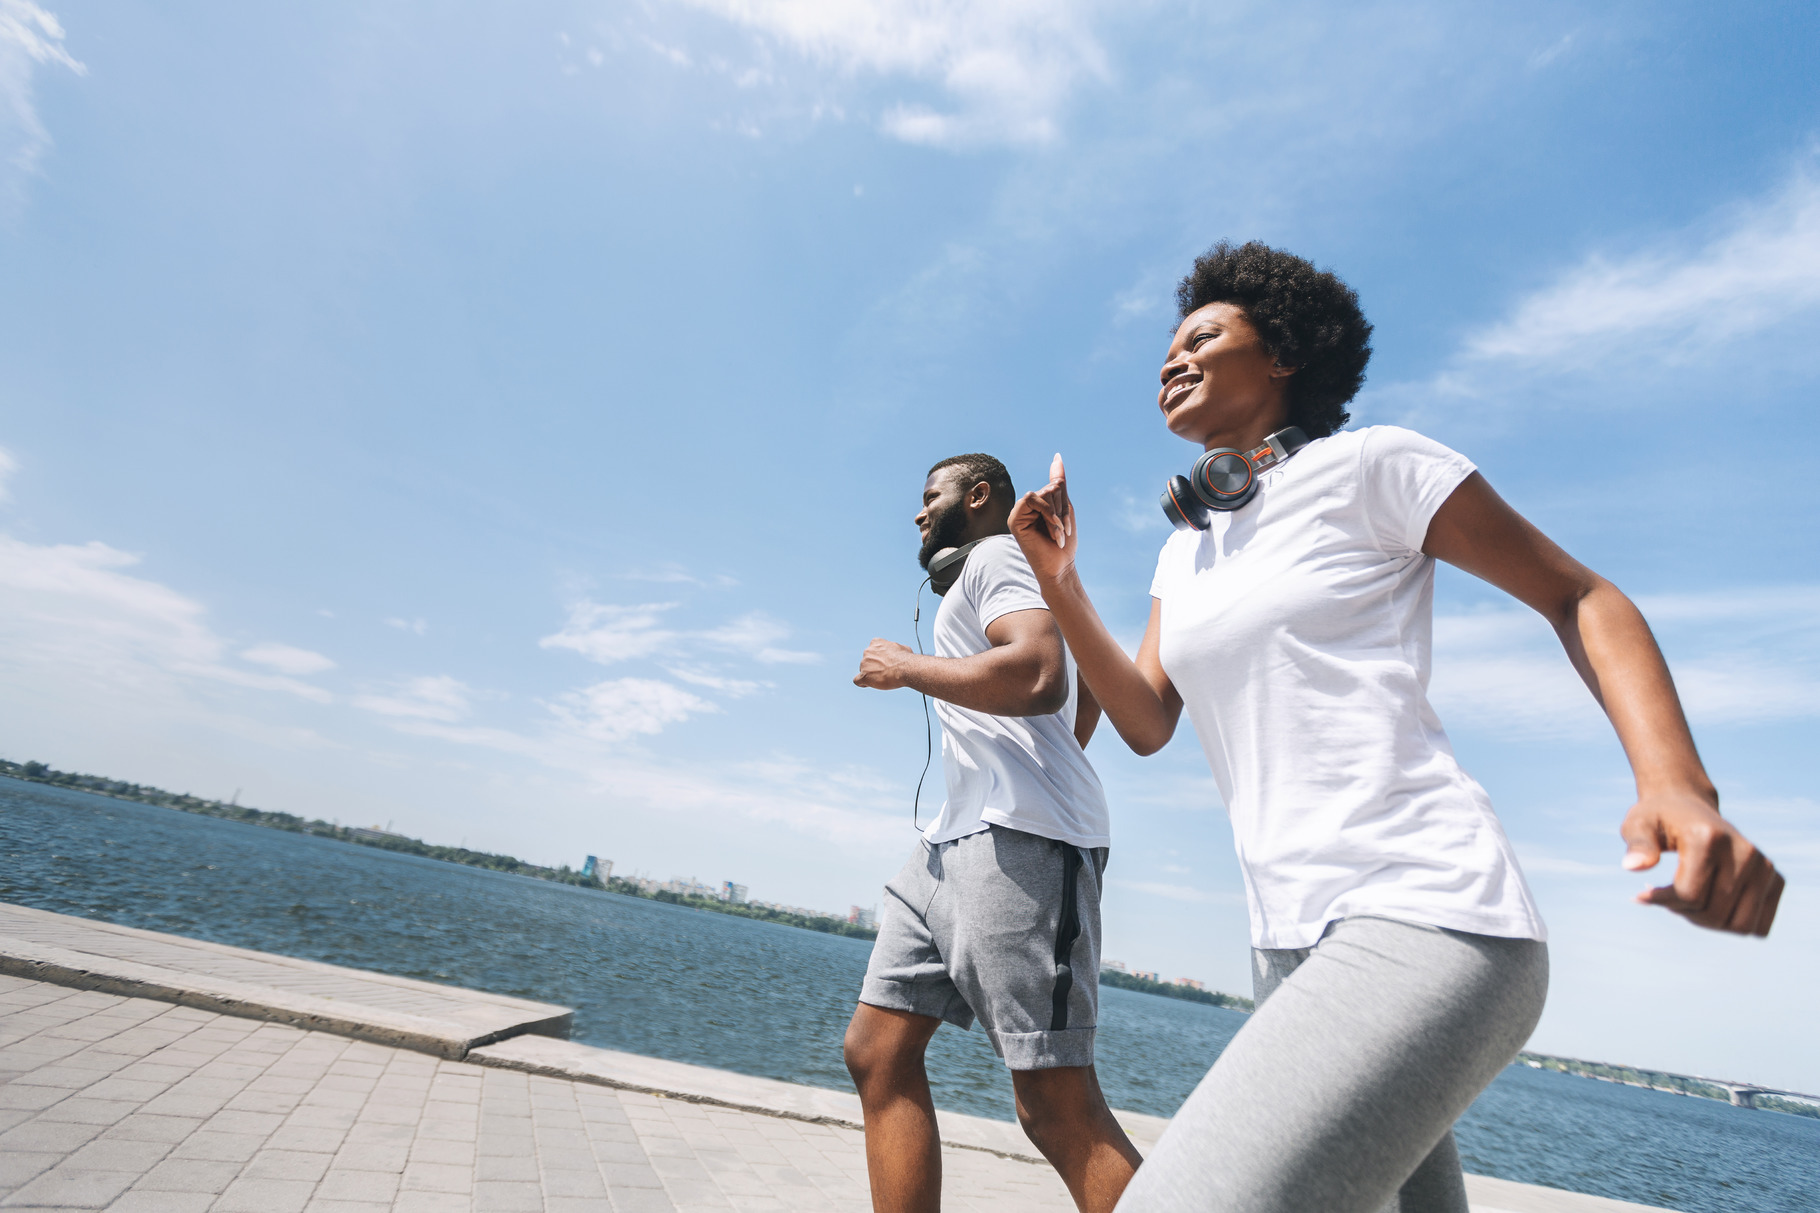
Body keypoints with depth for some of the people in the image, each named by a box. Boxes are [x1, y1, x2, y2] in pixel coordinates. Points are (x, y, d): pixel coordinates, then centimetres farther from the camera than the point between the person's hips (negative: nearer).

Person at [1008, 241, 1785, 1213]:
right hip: (1292, 942, 8)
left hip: (1424, 919, -8)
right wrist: (1058, 583, 0)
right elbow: (1146, 722, 11)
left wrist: (1676, 785, -15)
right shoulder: (1182, 551, 17)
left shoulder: (1367, 466, -2)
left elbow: (1578, 598, 1)